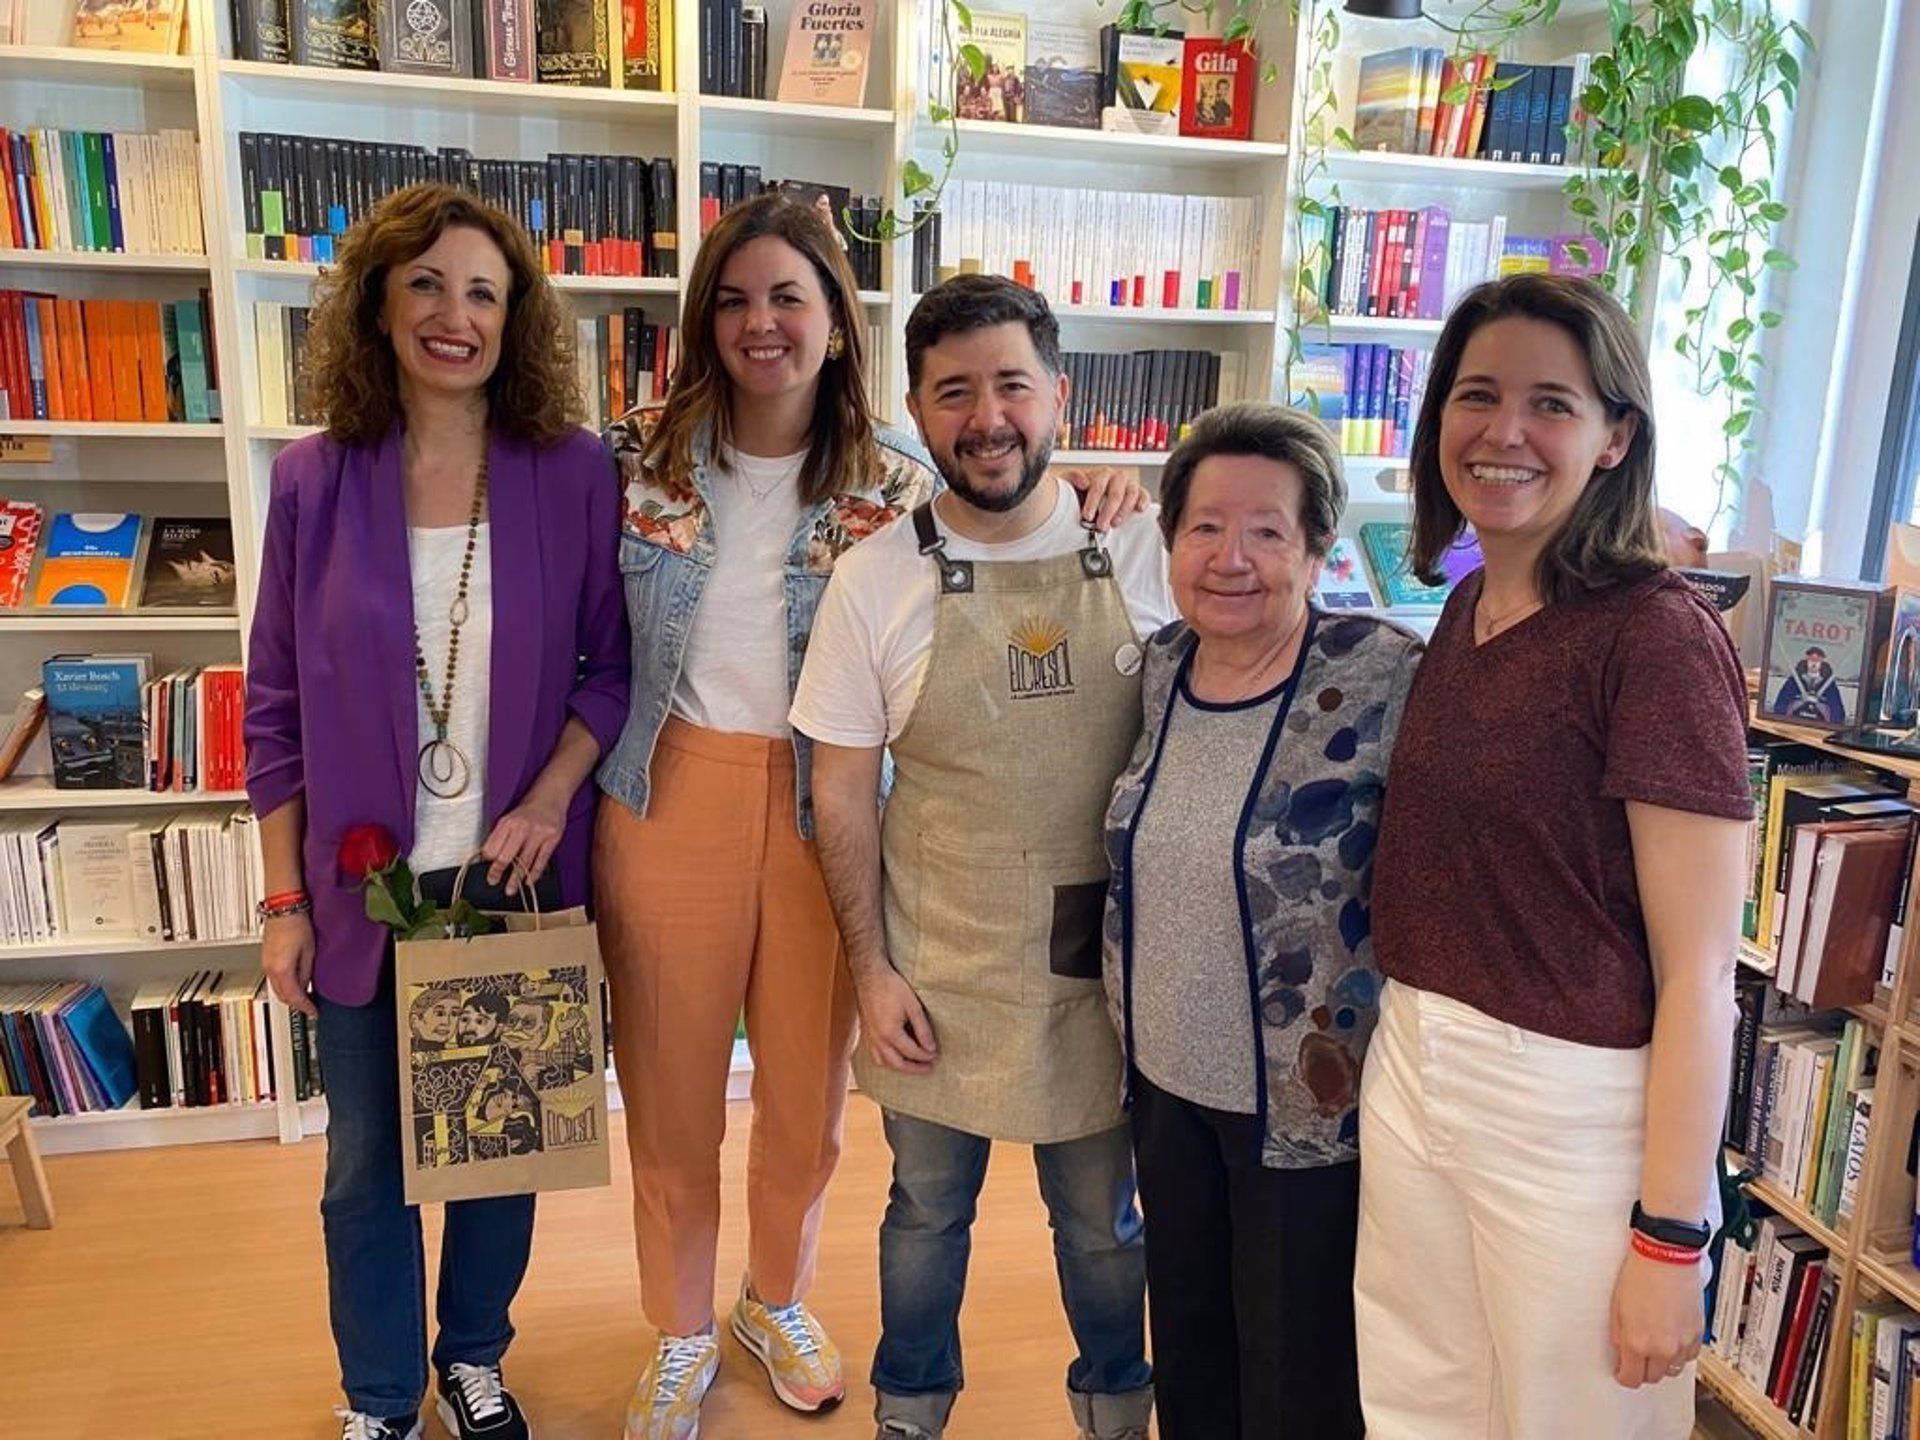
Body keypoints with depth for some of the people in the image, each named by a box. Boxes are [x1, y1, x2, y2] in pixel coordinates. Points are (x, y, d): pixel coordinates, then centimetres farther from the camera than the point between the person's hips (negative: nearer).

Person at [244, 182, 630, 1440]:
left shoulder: (576, 472, -6)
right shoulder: (315, 480, -4)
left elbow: (614, 664, -1)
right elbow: (278, 705, 0)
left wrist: (550, 797, -15)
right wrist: (285, 900, -1)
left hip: (519, 876, 0)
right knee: (367, 1162, 14)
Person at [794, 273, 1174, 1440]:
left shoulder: (1142, 556, -6)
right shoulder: (877, 578, -7)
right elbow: (842, 791, -2)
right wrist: (872, 969, -4)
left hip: (1104, 964, 1)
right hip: (939, 970, 0)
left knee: (1105, 1220, 19)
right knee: (928, 1211, 20)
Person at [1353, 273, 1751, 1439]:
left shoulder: (1657, 634, -17)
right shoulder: (1468, 607, 5)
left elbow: (1699, 972, -16)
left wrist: (1670, 1238, -15)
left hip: (1578, 1110, -6)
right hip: (1413, 1071, 6)